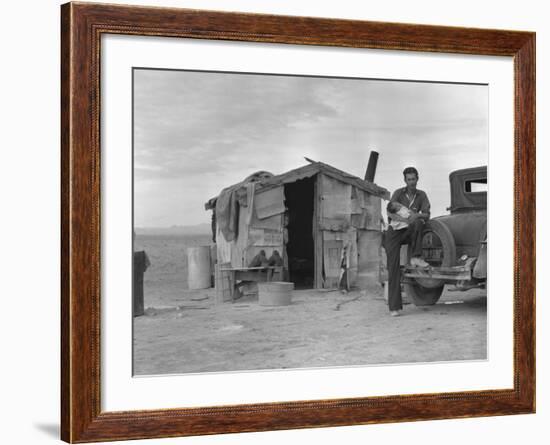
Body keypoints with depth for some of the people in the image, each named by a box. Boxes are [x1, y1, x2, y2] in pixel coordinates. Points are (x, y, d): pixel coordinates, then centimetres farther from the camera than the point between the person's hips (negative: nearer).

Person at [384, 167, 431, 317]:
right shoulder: (398, 193, -4)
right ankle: (394, 306, -15)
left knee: (418, 223, -33)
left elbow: (427, 215, -7)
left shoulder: (422, 195, 3)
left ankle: (416, 258, -29)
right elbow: (390, 213, -17)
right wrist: (405, 219, -34)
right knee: (393, 269, -15)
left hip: (408, 233, 2)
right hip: (394, 233, -2)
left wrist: (417, 215, -30)